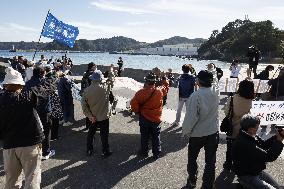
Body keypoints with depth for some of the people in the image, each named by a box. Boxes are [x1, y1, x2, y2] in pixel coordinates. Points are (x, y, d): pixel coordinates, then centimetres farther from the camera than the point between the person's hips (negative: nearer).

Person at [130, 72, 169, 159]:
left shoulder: (141, 92, -19)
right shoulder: (160, 90, -13)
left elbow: (133, 103, -19)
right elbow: (166, 87, 9)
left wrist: (137, 111, -3)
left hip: (144, 119, -1)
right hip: (156, 119, 1)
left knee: (144, 137, 16)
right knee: (156, 137, 16)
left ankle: (144, 152, 29)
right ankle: (157, 154, 26)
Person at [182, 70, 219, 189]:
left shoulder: (196, 95, -23)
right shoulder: (215, 94, -6)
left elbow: (191, 117, -21)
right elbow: (214, 111, 3)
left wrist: (186, 131, -9)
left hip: (197, 133, -4)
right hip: (213, 131, 4)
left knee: (192, 158, 19)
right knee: (210, 161, 12)